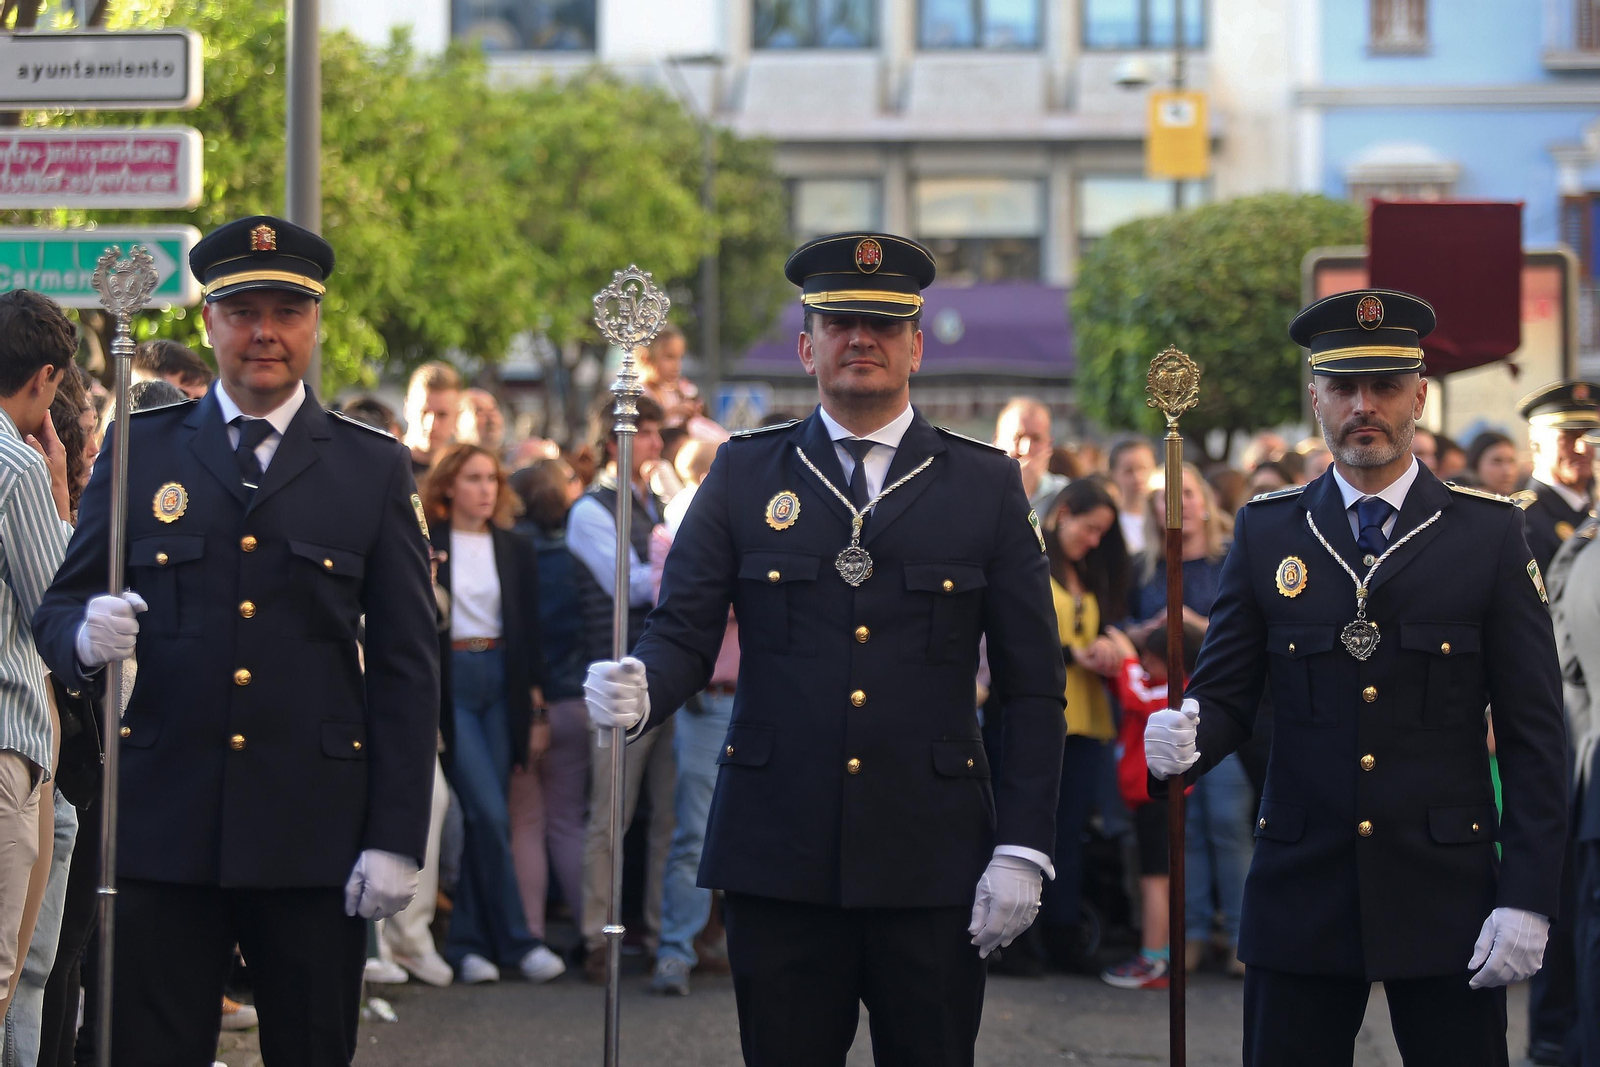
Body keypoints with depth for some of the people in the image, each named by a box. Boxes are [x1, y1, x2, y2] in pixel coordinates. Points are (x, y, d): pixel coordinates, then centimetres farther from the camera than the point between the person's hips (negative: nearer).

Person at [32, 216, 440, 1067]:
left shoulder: (374, 469, 7)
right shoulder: (139, 451, 8)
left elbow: (406, 670, 4)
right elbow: (58, 610, 9)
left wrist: (397, 840, -3)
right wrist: (84, 637, -17)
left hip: (315, 836, 0)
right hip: (162, 828, 0)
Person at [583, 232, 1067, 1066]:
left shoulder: (986, 486, 6)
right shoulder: (744, 475, 8)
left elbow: (1032, 688, 5)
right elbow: (683, 632, 3)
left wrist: (1023, 850, -3)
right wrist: (641, 691, -21)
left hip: (932, 865, 0)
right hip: (776, 855, 0)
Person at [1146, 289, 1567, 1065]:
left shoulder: (1490, 534, 3)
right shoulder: (1266, 533, 8)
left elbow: (1533, 732, 1)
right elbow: (1225, 693, 8)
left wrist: (1527, 899, -7)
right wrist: (1187, 740, -17)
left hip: (1444, 902, -1)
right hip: (1301, 897, 1)